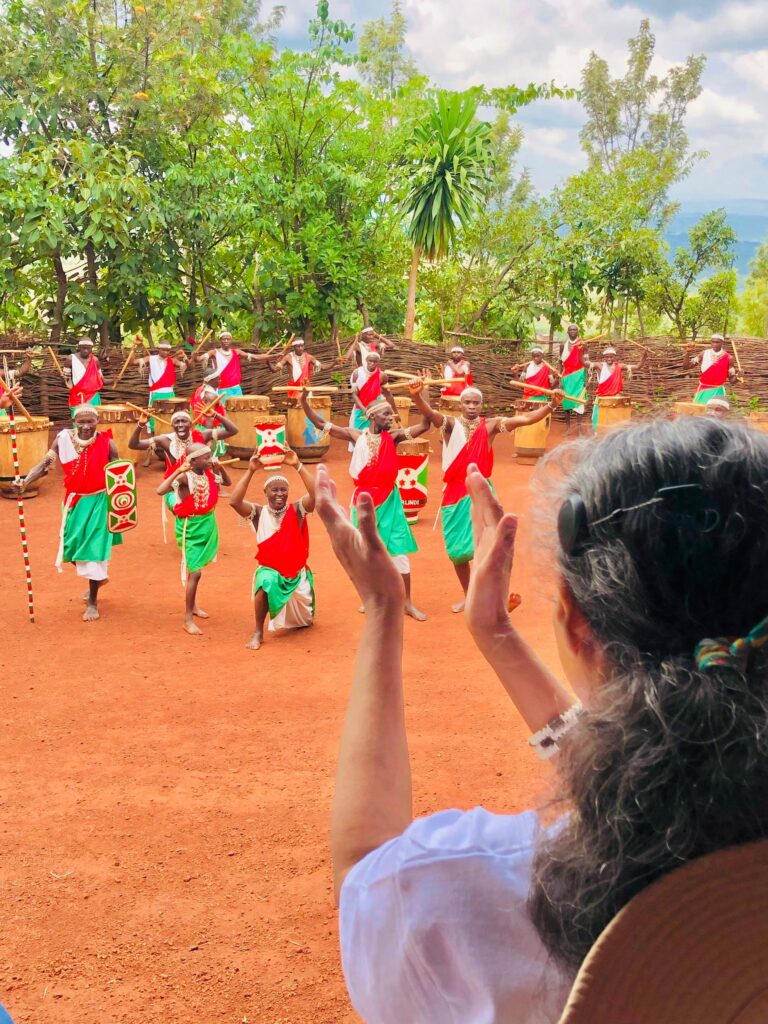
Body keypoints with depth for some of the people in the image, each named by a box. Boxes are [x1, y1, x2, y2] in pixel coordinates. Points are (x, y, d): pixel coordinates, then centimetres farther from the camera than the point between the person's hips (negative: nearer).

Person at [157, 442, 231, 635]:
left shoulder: (209, 473, -3)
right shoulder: (185, 477, -22)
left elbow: (228, 482, 15)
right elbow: (160, 491, -34)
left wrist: (220, 467, -3)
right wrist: (178, 471, -38)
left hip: (208, 524, 7)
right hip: (191, 528, -7)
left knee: (196, 568, 21)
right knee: (194, 572, -9)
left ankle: (192, 605, 39)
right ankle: (188, 619, -1)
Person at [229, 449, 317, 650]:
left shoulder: (296, 510, -7)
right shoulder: (259, 513, -6)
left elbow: (316, 494, -26)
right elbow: (234, 501, -23)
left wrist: (297, 466, -30)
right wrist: (251, 470, -25)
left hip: (297, 572, 2)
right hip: (270, 570, -2)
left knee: (305, 622, 9)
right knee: (265, 582, -37)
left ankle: (296, 616, 51)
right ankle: (258, 633, -17)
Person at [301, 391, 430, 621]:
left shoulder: (393, 437, -2)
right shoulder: (356, 436, -2)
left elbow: (425, 425, -11)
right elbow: (320, 424, 0)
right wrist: (304, 400, -11)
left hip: (388, 499, 0)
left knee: (397, 549, 0)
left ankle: (407, 603, 9)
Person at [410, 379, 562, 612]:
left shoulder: (491, 425, -1)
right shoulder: (451, 424, -3)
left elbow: (526, 419, -7)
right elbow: (429, 413, -22)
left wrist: (551, 404, -20)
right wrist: (416, 395, -43)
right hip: (455, 493, 1)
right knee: (457, 549, 11)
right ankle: (468, 596, 30)